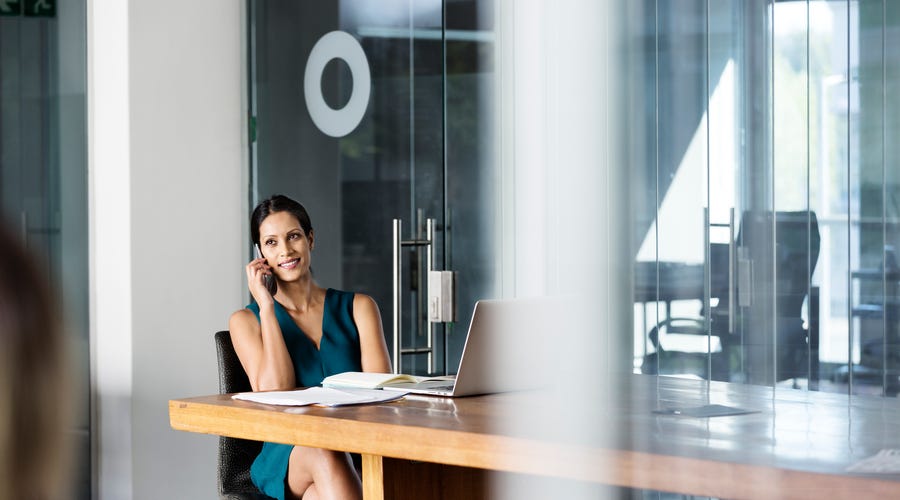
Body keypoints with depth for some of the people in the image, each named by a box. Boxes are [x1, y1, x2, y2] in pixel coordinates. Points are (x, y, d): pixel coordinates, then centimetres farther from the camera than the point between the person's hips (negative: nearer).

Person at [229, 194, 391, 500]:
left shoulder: (358, 307, 15)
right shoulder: (246, 321, 11)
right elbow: (274, 393, -6)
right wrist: (266, 308, -4)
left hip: (361, 454, 1)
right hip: (287, 459, -1)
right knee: (323, 455, -37)